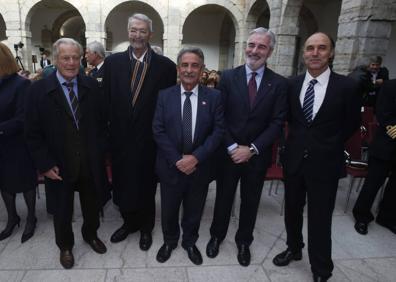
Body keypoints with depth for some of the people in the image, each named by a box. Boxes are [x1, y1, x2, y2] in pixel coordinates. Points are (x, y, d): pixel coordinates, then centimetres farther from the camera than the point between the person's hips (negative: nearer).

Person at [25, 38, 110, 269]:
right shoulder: (39, 90, -9)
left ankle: (91, 234, 49)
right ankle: (65, 246, 44)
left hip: (90, 164, 2)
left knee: (92, 205, 21)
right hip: (59, 167, -1)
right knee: (62, 211, 18)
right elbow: (33, 133, -7)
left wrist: (100, 153, -2)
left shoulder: (92, 86, -3)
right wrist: (46, 164, -11)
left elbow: (102, 122, 2)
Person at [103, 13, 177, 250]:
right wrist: (110, 131, -2)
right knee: (124, 184, 17)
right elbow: (106, 100, 2)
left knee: (146, 186, 13)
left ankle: (146, 228, 38)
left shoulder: (165, 66, -6)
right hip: (121, 138, 3)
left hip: (150, 139, -2)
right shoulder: (113, 62, 1)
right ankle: (129, 222, 43)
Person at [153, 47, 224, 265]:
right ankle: (169, 241, 45)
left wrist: (196, 157, -17)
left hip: (200, 167, 0)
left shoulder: (214, 96, -3)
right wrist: (177, 160, -15)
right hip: (171, 166, 0)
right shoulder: (164, 95, -3)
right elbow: (158, 131, -7)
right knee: (169, 210, 17)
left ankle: (190, 242, 45)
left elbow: (218, 131, -7)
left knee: (194, 210, 19)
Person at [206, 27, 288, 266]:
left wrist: (252, 149, -15)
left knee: (250, 200, 16)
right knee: (224, 197, 16)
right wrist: (231, 147, -14)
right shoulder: (228, 77, -3)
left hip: (258, 155, 1)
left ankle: (244, 241, 39)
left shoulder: (279, 84, -4)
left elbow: (277, 123, -7)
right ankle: (217, 235, 40)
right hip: (229, 152, 0)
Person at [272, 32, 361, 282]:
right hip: (294, 159, 4)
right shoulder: (292, 84, 0)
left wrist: (329, 146, 6)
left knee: (320, 219, 5)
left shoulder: (347, 86, -10)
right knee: (292, 210, 19)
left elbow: (351, 124, 3)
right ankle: (294, 249, 44)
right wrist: (299, 140, 6)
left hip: (324, 163, -3)